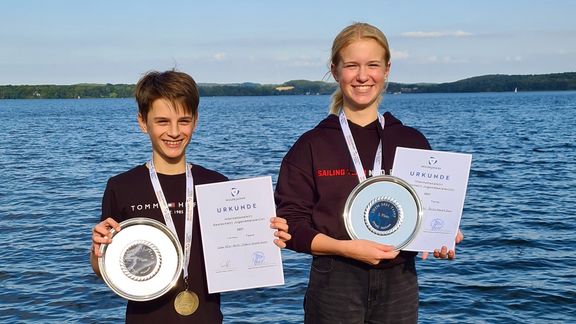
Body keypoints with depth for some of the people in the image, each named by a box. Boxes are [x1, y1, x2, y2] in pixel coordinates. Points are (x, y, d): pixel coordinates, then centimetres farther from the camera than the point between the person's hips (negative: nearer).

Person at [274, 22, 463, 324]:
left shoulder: (413, 142, 6)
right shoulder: (311, 146, -1)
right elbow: (290, 223, -5)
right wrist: (345, 247, -18)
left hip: (399, 284, 2)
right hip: (335, 285, -2)